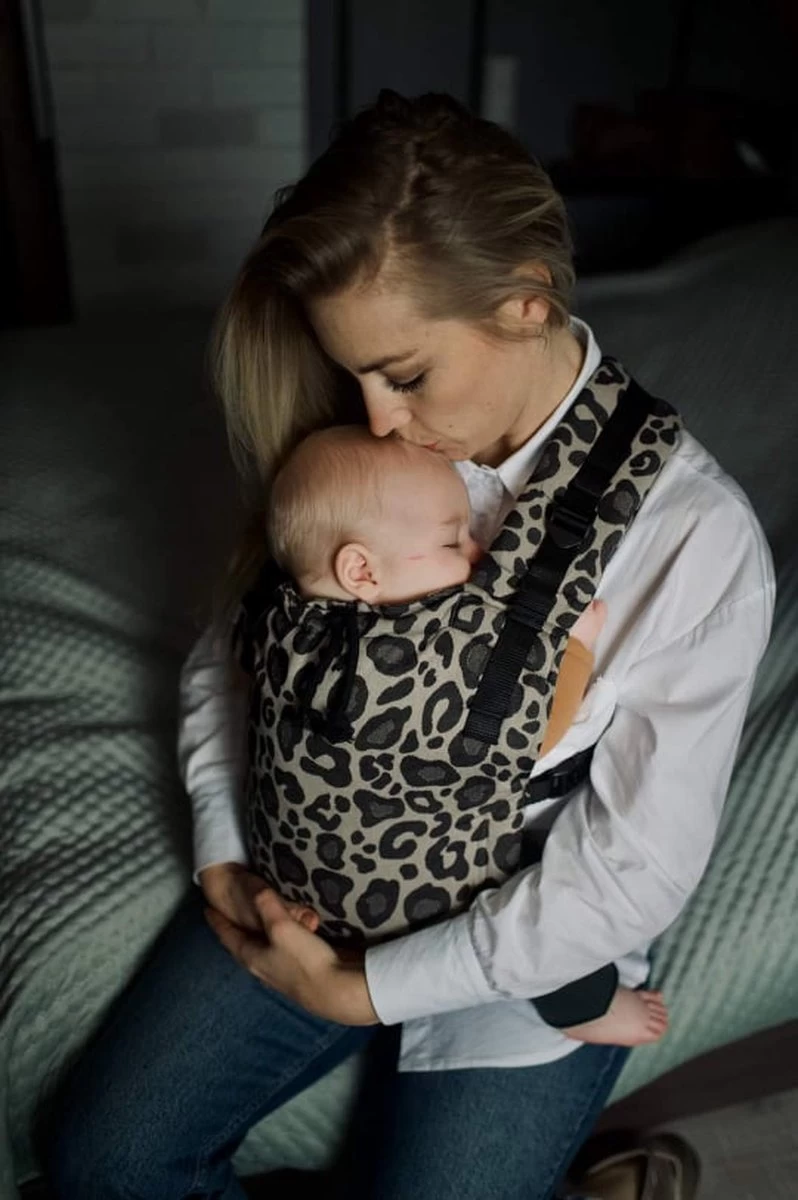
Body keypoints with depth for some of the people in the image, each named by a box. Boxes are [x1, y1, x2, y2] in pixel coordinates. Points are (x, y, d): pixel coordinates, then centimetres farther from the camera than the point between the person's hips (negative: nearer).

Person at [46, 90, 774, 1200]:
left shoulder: (698, 537, -23)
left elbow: (633, 870, -18)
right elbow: (230, 645, 5)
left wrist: (364, 989, -15)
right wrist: (222, 842, -6)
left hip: (522, 953, -3)